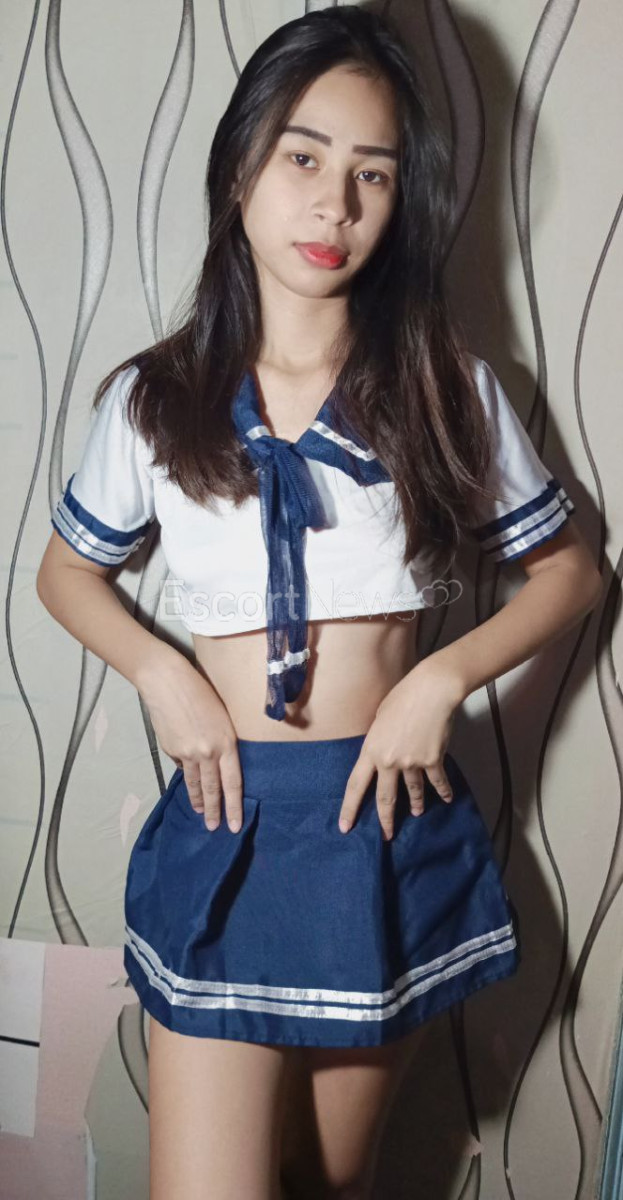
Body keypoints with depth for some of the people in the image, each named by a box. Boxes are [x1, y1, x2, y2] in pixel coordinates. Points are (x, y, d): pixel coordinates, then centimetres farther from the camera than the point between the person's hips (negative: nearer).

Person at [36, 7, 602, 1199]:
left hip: (393, 822, 1)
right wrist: (161, 674, -7)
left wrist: (442, 678, -11)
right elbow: (68, 571, 12)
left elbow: (566, 568, 5)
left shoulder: (446, 388, -3)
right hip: (224, 820, 0)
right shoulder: (154, 398, -2)